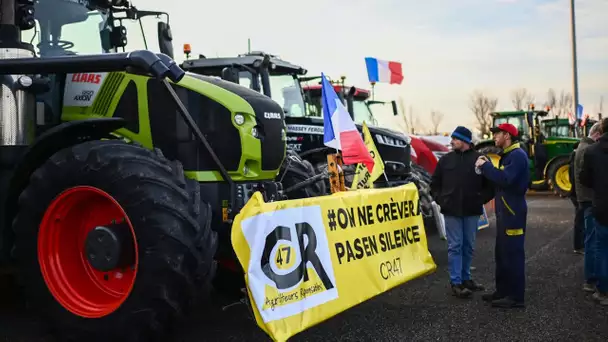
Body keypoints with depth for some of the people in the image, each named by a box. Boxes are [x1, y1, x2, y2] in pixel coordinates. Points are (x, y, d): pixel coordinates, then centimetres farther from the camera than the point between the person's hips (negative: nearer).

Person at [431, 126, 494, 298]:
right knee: (455, 246, 0)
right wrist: (440, 200, 0)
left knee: (468, 246, 11)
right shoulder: (446, 159, 4)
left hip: (472, 211, 0)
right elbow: (435, 183, 11)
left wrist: (481, 199, -5)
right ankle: (456, 282, 2)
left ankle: (465, 278, 24)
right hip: (451, 211, 0)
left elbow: (491, 184, 4)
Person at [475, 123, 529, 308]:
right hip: (505, 211, 10)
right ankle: (503, 290, 24)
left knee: (513, 254, -6)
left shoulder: (517, 155, -14)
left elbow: (505, 180, -26)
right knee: (502, 253, 15)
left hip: (513, 212, -10)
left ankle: (516, 296, -1)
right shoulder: (508, 155, 18)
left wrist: (485, 166, -18)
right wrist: (487, 167, 2)